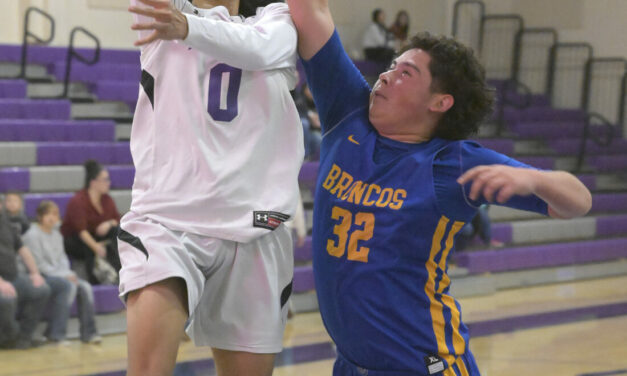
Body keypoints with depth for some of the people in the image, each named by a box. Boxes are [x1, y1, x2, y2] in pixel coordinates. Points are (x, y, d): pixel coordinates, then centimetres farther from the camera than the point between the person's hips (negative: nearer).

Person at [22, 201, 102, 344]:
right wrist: (63, 276, -15)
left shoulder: (56, 234, 15)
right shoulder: (33, 235, -10)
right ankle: (56, 334, -28)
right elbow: (39, 265, -14)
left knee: (85, 287, -14)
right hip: (41, 277, -8)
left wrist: (68, 273, -6)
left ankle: (88, 332, -11)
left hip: (60, 275, 8)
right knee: (69, 286, -31)